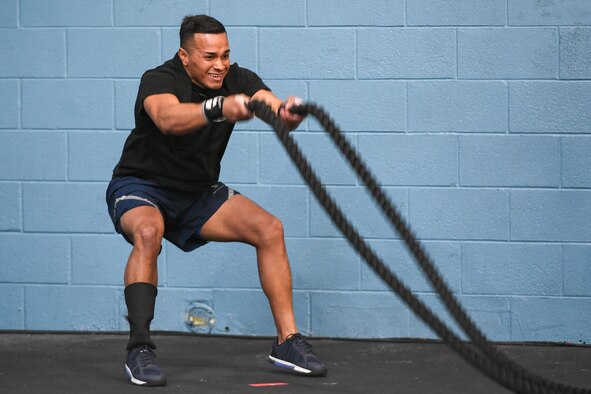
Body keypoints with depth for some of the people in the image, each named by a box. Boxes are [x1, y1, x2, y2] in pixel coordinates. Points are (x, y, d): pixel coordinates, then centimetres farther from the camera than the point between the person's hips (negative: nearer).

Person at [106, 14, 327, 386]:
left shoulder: (237, 80, -10)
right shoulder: (160, 80, -25)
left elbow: (273, 105, -29)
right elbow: (167, 118, -48)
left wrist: (288, 111, -54)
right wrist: (219, 109, -67)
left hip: (199, 192, 5)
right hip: (142, 188, -5)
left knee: (270, 229, -12)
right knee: (148, 232, -37)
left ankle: (287, 341, -6)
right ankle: (139, 349, -33)